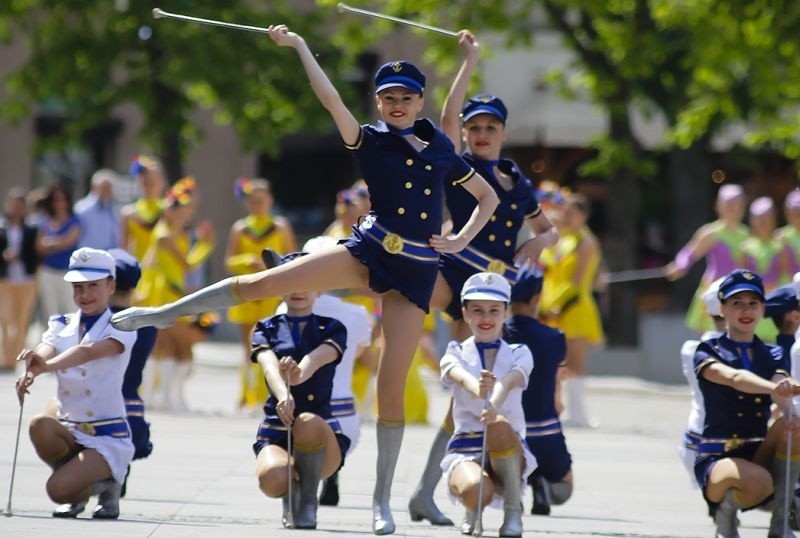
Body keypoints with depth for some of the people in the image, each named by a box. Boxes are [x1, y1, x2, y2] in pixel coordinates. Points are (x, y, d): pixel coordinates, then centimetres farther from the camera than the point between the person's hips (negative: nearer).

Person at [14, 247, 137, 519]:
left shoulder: (122, 328, -4)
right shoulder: (62, 326, 9)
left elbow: (90, 351, -26)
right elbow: (45, 352, -14)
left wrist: (48, 366, -47)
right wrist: (30, 373, -40)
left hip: (108, 436, -4)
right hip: (68, 432, 4)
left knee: (58, 489, -27)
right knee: (39, 426, -32)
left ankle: (105, 485, 7)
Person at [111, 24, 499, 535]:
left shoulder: (442, 152, 9)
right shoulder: (369, 141, 4)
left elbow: (489, 196, 19)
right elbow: (331, 99, -10)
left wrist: (463, 239, 4)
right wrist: (299, 45, -14)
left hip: (417, 269, 1)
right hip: (370, 251, -1)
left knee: (392, 385, -3)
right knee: (263, 283, -14)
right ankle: (163, 313, 2)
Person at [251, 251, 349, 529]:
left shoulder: (332, 329, 7)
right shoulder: (267, 329, 9)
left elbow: (316, 359, -18)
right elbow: (269, 366, -15)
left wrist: (298, 373, -44)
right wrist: (283, 395, -39)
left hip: (323, 433, 0)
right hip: (276, 432, 0)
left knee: (308, 423, -39)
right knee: (271, 479, -35)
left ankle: (308, 501, -12)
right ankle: (291, 495, 5)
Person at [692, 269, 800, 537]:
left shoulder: (773, 356, 10)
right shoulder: (708, 352, -1)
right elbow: (733, 378, -25)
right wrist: (774, 387, -47)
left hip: (759, 455, 4)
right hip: (716, 459, -4)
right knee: (757, 481, -38)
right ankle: (725, 514, -2)